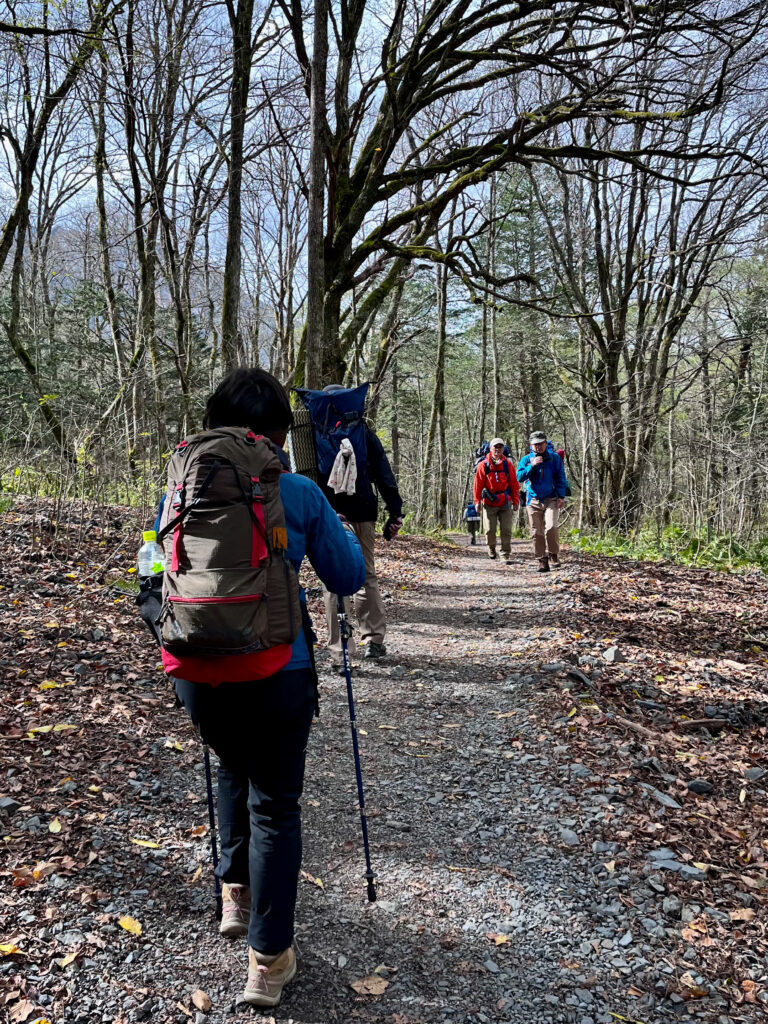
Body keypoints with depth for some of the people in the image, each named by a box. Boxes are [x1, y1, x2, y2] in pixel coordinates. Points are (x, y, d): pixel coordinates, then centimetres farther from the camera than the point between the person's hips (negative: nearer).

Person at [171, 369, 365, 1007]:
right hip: (275, 673, -3)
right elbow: (349, 578, -1)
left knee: (234, 769, 31)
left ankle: (236, 894, 41)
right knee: (274, 803, 12)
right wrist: (338, 527, 17)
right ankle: (269, 959, 19)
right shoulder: (300, 495, -9)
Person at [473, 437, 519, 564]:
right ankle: (491, 548, 29)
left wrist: (515, 501, 3)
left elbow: (514, 484, 5)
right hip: (489, 503, -1)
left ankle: (506, 554, 4)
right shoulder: (483, 465, -1)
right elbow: (478, 484, 1)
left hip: (505, 503, 1)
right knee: (490, 530, 2)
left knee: (506, 530, -2)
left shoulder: (507, 464, 3)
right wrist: (477, 501, -2)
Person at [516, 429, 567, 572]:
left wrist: (561, 497, -6)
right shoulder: (526, 459, 6)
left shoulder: (555, 458, 3)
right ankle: (542, 562, 9)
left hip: (551, 500, -2)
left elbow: (561, 478, 3)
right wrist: (532, 466, -17)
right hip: (534, 501, 2)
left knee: (551, 527, -21)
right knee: (537, 533, 1)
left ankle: (554, 555, 0)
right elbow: (519, 477, -6)